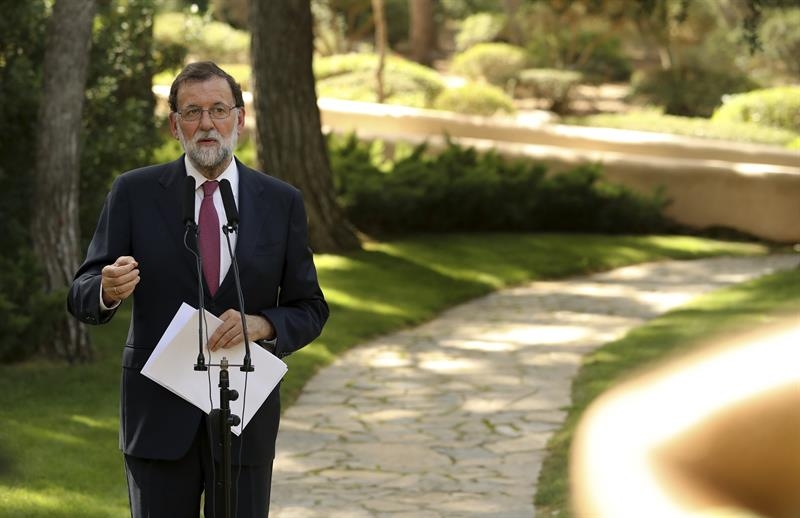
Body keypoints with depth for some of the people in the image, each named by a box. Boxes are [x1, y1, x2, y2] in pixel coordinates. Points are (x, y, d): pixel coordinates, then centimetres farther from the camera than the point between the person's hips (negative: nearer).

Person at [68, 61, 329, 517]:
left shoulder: (282, 202, 3)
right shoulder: (135, 193, -1)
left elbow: (310, 310, 6)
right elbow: (82, 297, -2)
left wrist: (261, 324, -16)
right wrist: (109, 290, -26)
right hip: (159, 412, -1)